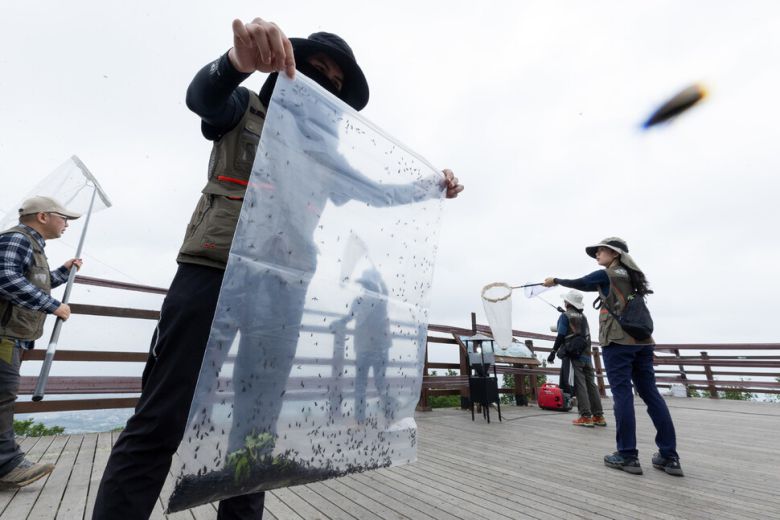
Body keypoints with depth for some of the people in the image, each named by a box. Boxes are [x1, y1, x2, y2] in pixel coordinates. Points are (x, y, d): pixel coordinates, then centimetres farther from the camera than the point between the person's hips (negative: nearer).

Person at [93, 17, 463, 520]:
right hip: (211, 275, -3)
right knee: (160, 425, -3)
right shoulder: (244, 110, 12)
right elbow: (202, 95, -9)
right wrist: (238, 61, -31)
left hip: (282, 291, 4)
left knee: (258, 427, 9)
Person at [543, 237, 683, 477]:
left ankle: (628, 456, 2)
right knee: (651, 394, 8)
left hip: (618, 342, -8)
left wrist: (555, 281, 22)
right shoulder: (631, 276, 18)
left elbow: (578, 283, 8)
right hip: (642, 341, 8)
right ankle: (669, 457, 12)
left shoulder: (606, 275, -3)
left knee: (622, 395, -4)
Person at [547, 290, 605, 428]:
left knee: (580, 385, -6)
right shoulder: (583, 317, 15)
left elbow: (561, 336, -10)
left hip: (573, 355, -7)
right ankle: (598, 416, 13)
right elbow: (587, 336, 20)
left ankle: (586, 417, -6)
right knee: (591, 384, 9)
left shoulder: (565, 316, -6)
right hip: (586, 355, 7)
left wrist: (553, 352, -6)